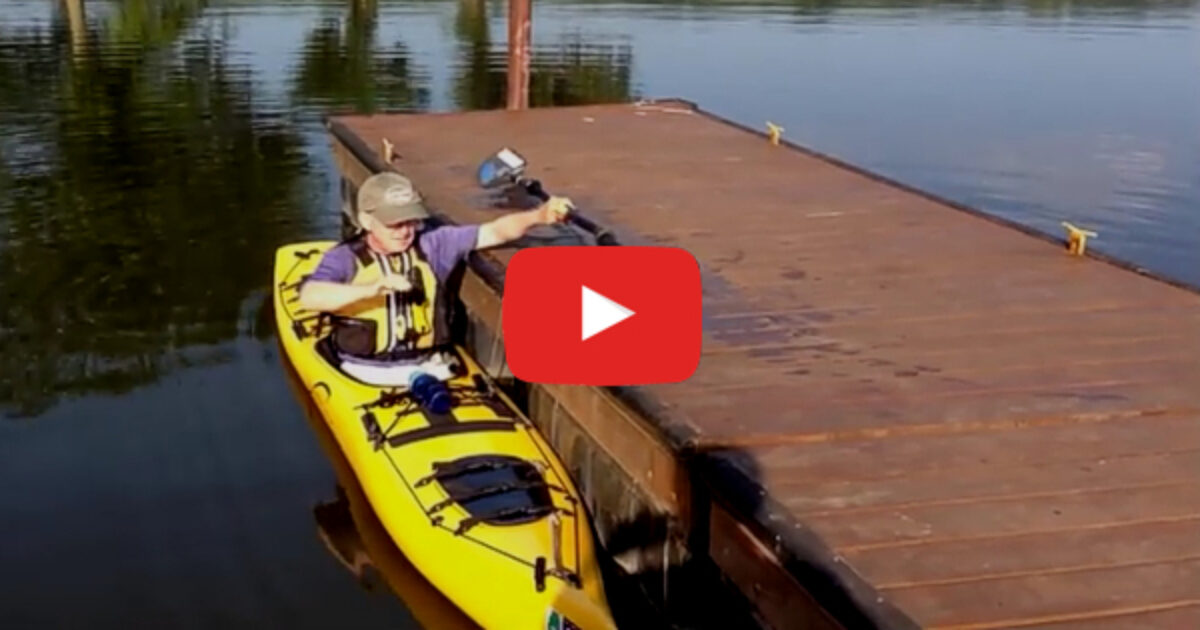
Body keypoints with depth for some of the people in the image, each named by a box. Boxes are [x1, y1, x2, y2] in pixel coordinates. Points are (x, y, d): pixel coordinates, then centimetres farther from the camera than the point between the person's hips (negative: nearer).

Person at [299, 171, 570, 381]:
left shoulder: (433, 245, 5)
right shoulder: (344, 257, -3)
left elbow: (495, 232, -1)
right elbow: (309, 297, -21)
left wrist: (539, 216, -19)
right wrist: (370, 288, -34)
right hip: (366, 373, -2)